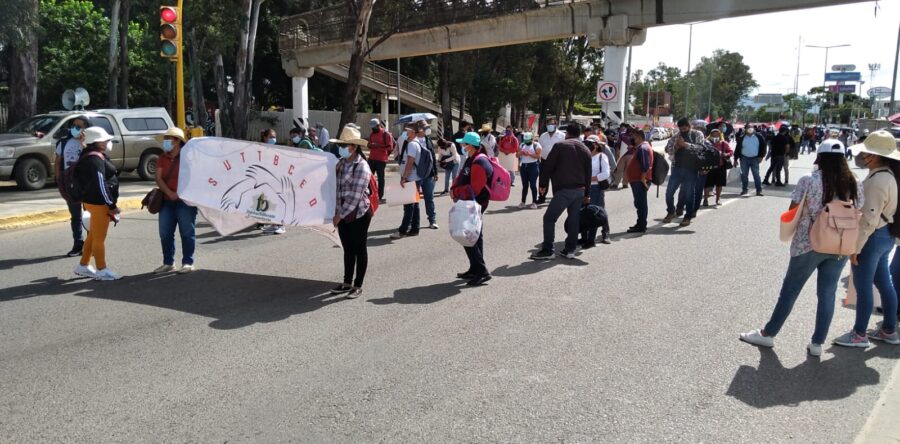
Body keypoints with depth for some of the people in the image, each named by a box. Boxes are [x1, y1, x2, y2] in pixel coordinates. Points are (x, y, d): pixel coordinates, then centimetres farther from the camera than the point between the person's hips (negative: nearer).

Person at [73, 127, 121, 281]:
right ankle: (102, 271, 6)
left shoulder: (89, 156, 15)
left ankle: (83, 266, 30)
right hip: (99, 203, -11)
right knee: (99, 238, -2)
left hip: (93, 201, 11)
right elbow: (100, 184, -23)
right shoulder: (96, 159, -18)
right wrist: (111, 205, -20)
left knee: (93, 235, 20)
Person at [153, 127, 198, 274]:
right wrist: (169, 192, -12)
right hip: (167, 201, 6)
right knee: (165, 233, 9)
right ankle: (168, 262, 20)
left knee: (187, 233, -1)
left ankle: (188, 263, 6)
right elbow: (158, 178, 4)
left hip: (185, 201, -6)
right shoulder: (162, 158, 12)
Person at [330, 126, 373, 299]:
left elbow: (355, 196, -20)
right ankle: (347, 283, 27)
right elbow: (337, 188, 12)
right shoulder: (341, 163, 5)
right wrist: (337, 213, 4)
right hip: (343, 213, 7)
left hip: (359, 214, -7)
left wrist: (340, 215, -16)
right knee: (348, 249, 15)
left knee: (359, 249, 5)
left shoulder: (362, 167, -17)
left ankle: (358, 286, 16)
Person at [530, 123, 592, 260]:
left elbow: (547, 166, -5)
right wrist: (587, 194, 23)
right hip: (579, 190, 6)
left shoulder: (560, 145, -1)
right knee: (574, 220, 12)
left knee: (549, 218, -3)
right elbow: (588, 174, 17)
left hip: (564, 189, -6)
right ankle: (570, 250, 13)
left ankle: (547, 250, -6)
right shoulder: (586, 150, 15)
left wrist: (543, 184, 3)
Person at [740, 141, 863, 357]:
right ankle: (817, 343, 16)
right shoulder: (855, 184, 2)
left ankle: (768, 334, 19)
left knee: (789, 290, 8)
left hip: (809, 244, -3)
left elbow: (792, 212, -8)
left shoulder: (809, 180, -10)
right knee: (827, 294, 11)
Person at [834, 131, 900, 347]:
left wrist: (856, 247, -20)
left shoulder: (878, 181, -24)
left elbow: (869, 219, -25)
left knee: (863, 287, 2)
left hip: (873, 237, -10)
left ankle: (859, 335, 14)